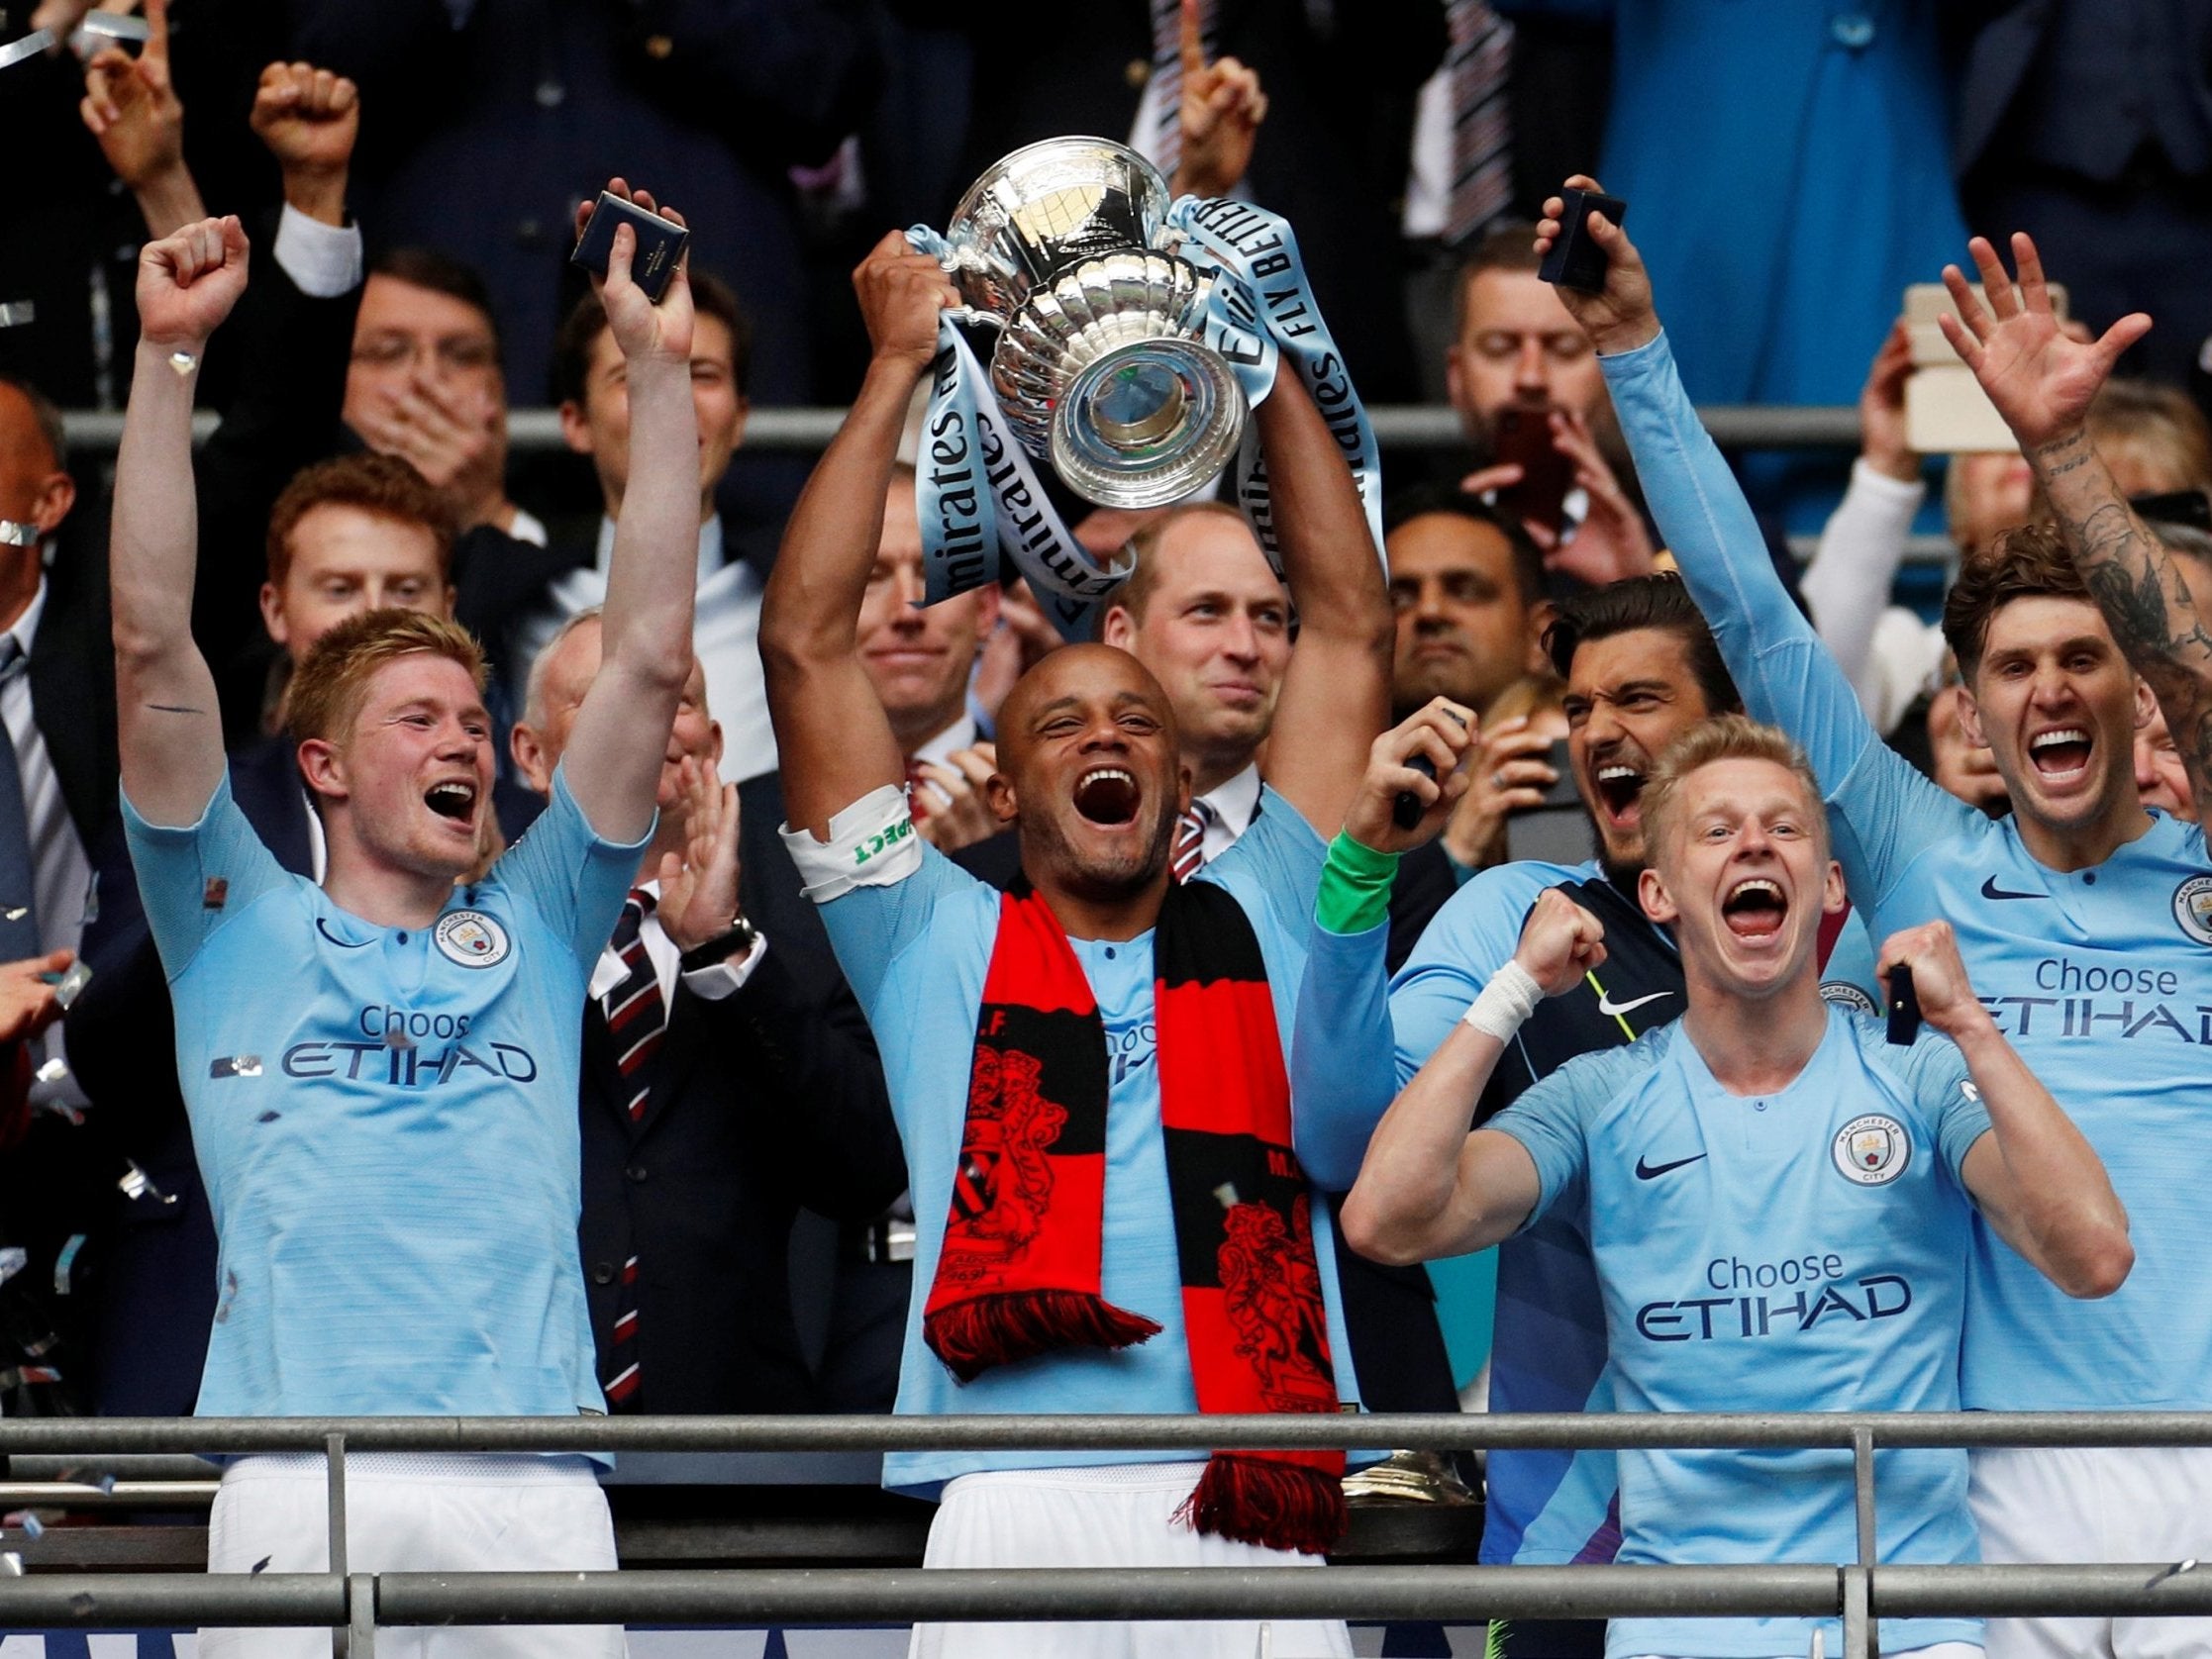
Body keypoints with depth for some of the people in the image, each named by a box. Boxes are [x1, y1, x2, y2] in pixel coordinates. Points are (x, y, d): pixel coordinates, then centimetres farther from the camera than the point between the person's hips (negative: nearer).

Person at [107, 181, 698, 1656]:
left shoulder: (533, 931, 22)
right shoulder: (241, 928, 17)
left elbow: (650, 661, 18)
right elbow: (153, 650, 9)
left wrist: (661, 373, 15)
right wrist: (171, 355, 5)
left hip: (534, 1488, 2)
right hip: (300, 1479, -2)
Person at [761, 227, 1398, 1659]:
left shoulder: (1255, 930, 23)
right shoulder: (940, 943, 20)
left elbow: (1353, 627, 24)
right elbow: (808, 643, 16)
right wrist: (900, 363, 19)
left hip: (1252, 1500, 1)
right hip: (1021, 1496, -1)